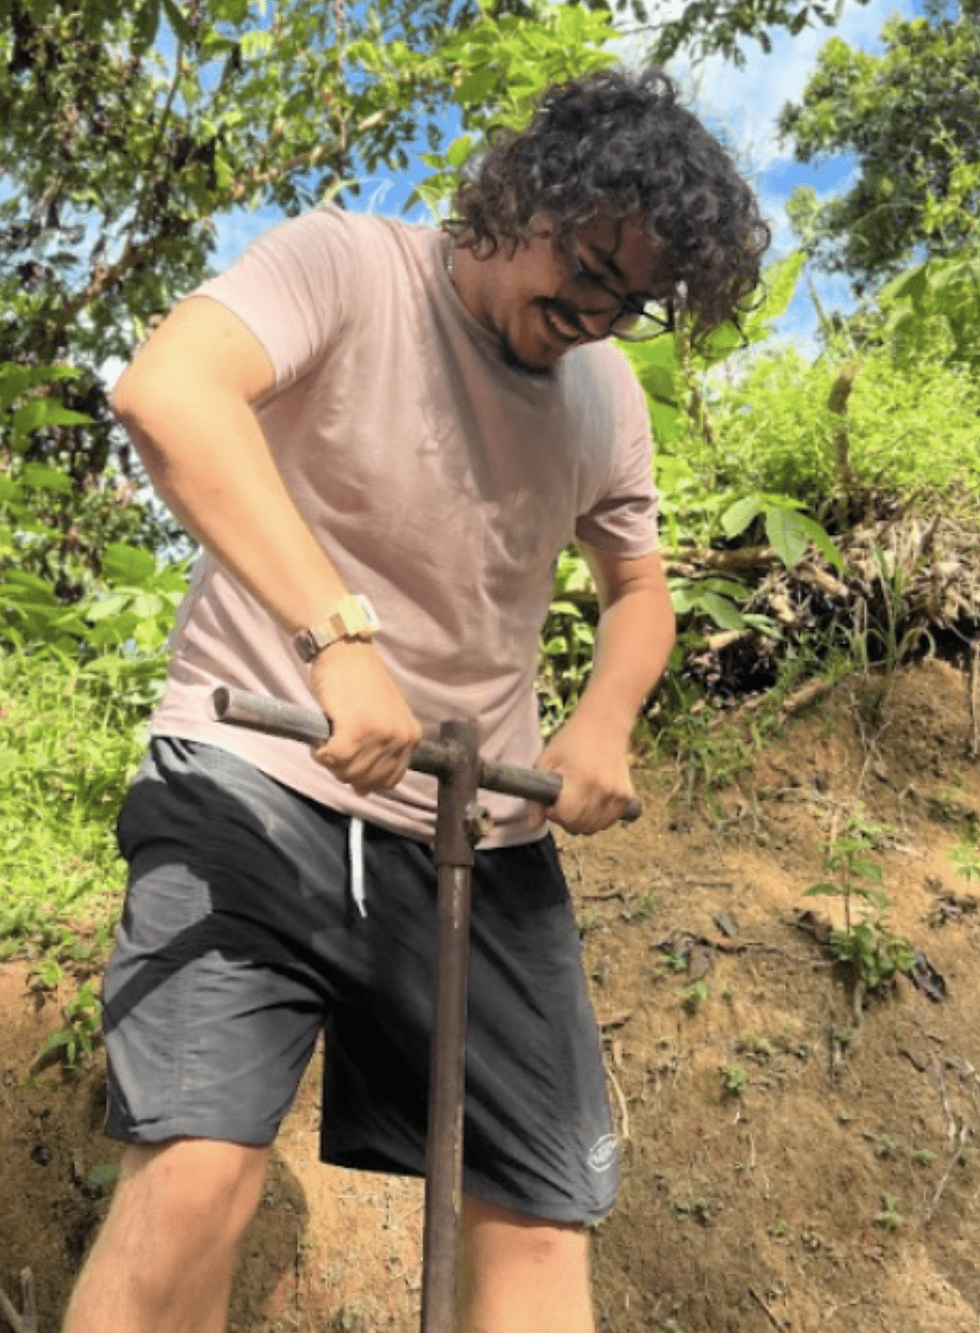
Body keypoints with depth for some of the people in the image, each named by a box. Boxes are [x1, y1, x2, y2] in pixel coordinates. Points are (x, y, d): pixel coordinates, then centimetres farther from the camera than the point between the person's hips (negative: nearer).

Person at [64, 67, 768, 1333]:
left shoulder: (609, 396, 11)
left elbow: (637, 585, 23)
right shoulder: (350, 266, -6)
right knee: (195, 1178, -19)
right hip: (259, 779, -4)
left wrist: (605, 719, 2)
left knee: (540, 1218, 4)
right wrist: (338, 635, -34)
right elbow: (166, 391, -25)